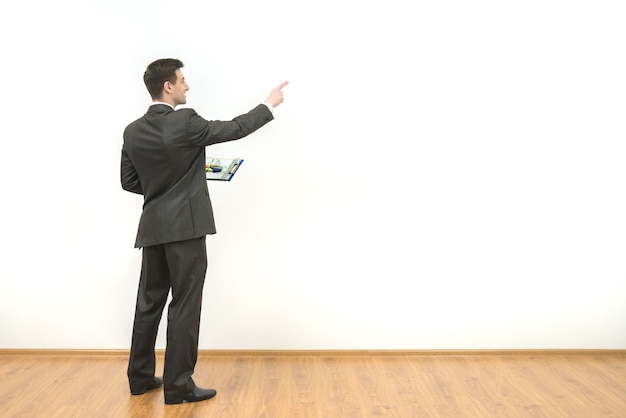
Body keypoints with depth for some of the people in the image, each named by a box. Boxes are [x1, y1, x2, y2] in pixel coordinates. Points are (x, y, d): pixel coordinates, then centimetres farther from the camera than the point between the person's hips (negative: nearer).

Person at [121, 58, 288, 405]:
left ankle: (140, 376, 27)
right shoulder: (185, 122, -14)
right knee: (184, 306, 1)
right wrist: (268, 106, 10)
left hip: (153, 228, 7)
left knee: (149, 302, 16)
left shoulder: (133, 131, 5)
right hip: (186, 227, -7)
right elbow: (234, 129, -3)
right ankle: (178, 385, 8)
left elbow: (129, 182, 10)